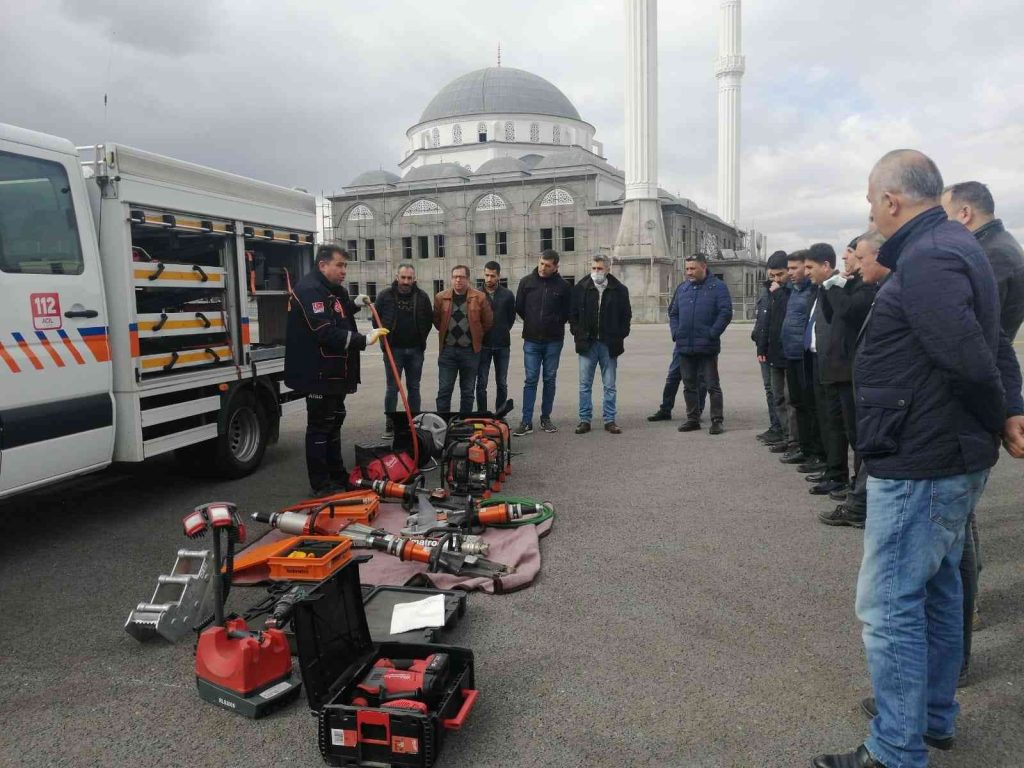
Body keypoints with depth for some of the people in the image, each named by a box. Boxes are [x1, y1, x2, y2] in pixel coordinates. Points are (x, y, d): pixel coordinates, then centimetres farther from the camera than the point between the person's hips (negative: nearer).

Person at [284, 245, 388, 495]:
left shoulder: (335, 290, 13)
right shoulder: (309, 290, -20)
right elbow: (326, 333, -28)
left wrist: (354, 304, 12)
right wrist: (364, 340, -28)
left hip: (335, 371, 10)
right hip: (318, 373, -10)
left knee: (334, 422, 17)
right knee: (320, 427, -2)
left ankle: (337, 476, 29)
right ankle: (320, 485, 7)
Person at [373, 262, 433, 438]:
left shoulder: (422, 296, 1)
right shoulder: (385, 295, -3)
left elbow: (429, 319, 10)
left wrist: (421, 338, 4)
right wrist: (385, 338, 1)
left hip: (415, 350, 2)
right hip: (393, 349, -2)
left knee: (414, 387, 10)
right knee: (392, 388, 1)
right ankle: (389, 425, 7)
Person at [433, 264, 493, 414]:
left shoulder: (479, 298, -4)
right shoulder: (441, 298, 1)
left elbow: (488, 322, 4)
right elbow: (437, 321, 13)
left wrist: (475, 336, 10)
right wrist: (448, 333, 12)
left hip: (470, 350, 0)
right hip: (447, 350, 1)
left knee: (468, 392, 9)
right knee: (444, 390, 0)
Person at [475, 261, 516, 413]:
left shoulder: (508, 295, 2)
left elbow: (511, 317, 11)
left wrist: (503, 331, 5)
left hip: (502, 345, 1)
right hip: (483, 345, -1)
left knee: (502, 384, 7)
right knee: (481, 383, 2)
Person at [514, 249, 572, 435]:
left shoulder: (563, 286, -1)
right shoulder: (527, 282, 1)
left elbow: (568, 312, 7)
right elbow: (519, 307, 10)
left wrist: (555, 323, 2)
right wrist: (532, 323, 11)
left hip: (554, 341, 0)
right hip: (531, 341, 0)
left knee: (550, 380, 8)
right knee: (530, 380, -2)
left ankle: (546, 418, 18)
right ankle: (526, 422, -1)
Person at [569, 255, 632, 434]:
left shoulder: (619, 290, 1)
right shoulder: (580, 288, 2)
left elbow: (626, 315, 8)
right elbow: (573, 314, 8)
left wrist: (620, 336, -1)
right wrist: (578, 334, -2)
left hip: (609, 345, 0)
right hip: (587, 344, 0)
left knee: (609, 386, 7)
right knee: (585, 385, 4)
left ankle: (609, 420, 15)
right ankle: (585, 420, 11)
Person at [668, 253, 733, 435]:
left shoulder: (717, 287, -3)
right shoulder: (682, 288, 13)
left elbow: (726, 313, -10)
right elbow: (673, 313, 18)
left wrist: (712, 334, -15)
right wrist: (675, 332, 3)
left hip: (707, 347, -5)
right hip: (684, 347, 6)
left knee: (713, 385, 1)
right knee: (689, 385, 12)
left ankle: (717, 421, 8)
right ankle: (693, 419, 22)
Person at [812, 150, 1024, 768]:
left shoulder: (924, 260, -21)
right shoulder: (955, 246, 13)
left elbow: (971, 361, -26)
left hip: (919, 464, -11)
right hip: (954, 459, 11)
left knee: (889, 607, -2)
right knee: (937, 588, 21)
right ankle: (935, 717, 37)